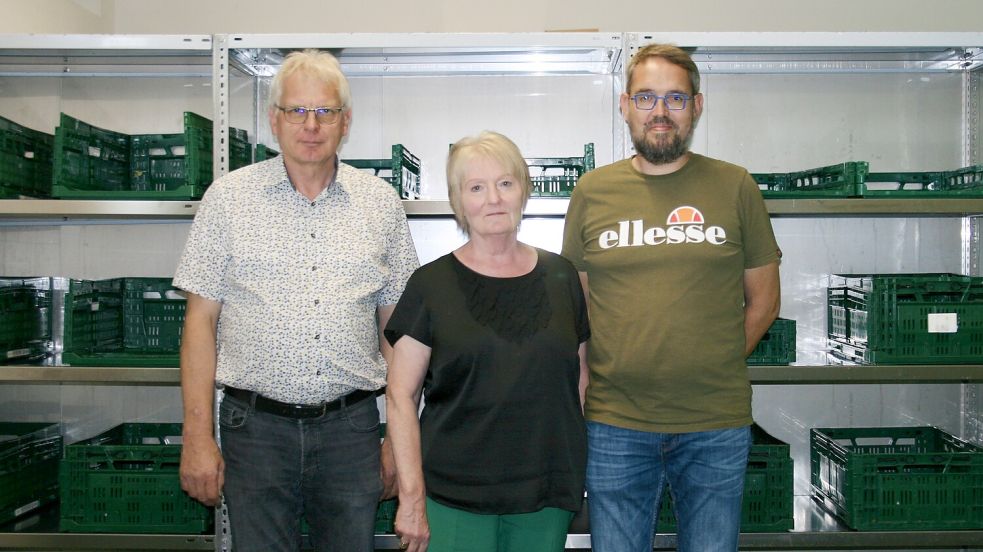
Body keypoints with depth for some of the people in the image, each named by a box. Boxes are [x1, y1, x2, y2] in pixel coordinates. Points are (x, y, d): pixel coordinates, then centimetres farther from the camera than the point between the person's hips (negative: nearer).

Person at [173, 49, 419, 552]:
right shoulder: (229, 197, 1)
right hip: (255, 427, -1)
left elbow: (395, 325, 7)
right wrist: (198, 436, -4)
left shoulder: (381, 203, 5)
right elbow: (201, 320, 1)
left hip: (351, 429, 2)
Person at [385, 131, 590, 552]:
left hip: (548, 496, 3)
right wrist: (411, 497, -8)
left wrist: (582, 473, 7)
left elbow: (580, 379, 11)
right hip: (453, 499, -2)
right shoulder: (431, 285, -4)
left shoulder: (561, 277, 5)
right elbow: (401, 397, -4)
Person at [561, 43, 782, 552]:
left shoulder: (735, 187, 2)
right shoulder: (592, 191, 4)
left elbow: (763, 301, 7)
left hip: (716, 426, 0)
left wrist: (710, 370, 0)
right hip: (614, 424, 1)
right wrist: (596, 377, -1)